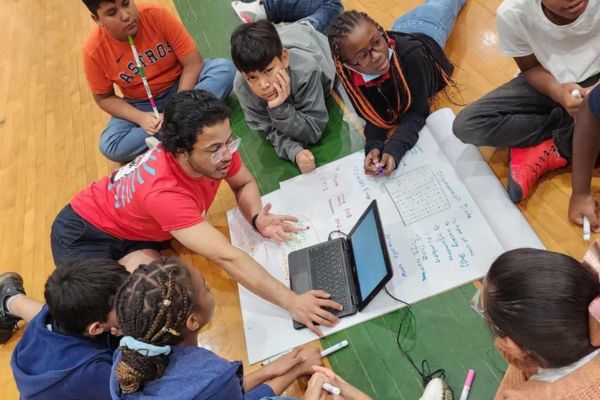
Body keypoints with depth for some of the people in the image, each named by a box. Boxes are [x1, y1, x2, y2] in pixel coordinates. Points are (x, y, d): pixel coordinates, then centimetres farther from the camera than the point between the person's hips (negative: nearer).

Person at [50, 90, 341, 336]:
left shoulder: (217, 148, -23)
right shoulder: (163, 191, -42)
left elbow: (244, 183, -3)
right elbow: (226, 258, -47)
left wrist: (256, 218, -25)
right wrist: (291, 301, -48)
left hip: (139, 232, 5)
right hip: (84, 233, -5)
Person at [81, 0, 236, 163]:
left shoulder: (157, 15, -22)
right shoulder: (94, 50, -18)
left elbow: (193, 63, -19)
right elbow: (104, 98, -5)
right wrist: (140, 118, -22)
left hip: (180, 85, 0)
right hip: (141, 103, 1)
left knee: (224, 68, -27)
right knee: (109, 147, -24)